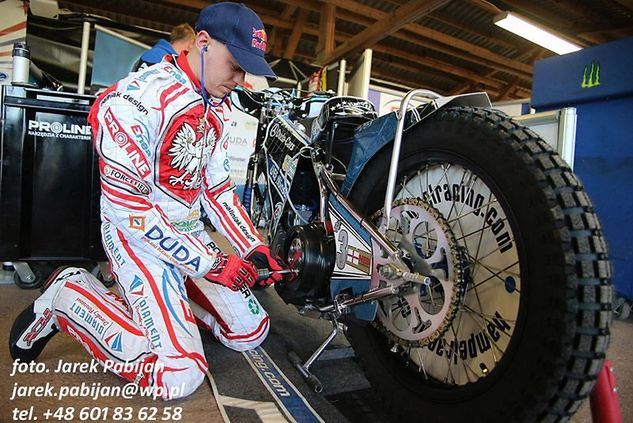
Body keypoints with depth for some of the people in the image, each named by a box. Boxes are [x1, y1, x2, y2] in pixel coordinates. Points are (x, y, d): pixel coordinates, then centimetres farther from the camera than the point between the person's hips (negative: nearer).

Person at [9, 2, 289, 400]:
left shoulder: (218, 107, 6)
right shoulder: (136, 98, -21)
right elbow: (128, 207, -23)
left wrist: (254, 250, -1)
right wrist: (209, 264, -21)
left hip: (190, 232, 8)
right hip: (138, 236, -7)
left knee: (252, 332, 5)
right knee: (180, 377, -14)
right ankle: (67, 296, 4)